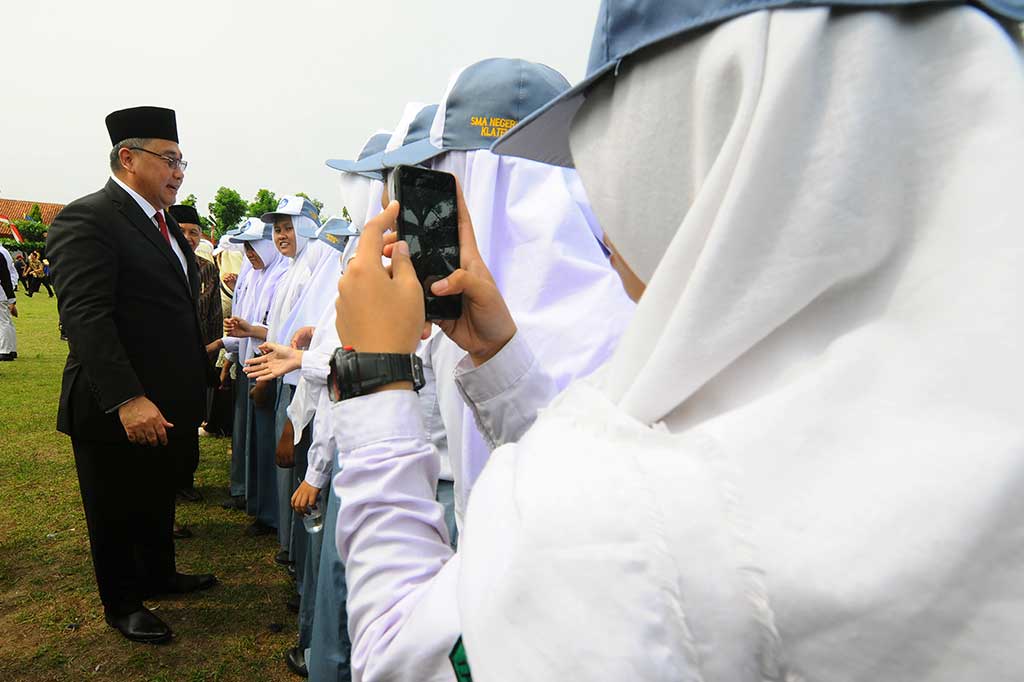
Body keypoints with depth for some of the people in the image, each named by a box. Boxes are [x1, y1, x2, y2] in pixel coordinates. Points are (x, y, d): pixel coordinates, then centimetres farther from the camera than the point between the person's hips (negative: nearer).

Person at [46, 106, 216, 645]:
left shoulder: (163, 224, 12)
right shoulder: (86, 219, -16)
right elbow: (85, 317, -24)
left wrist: (190, 390, 15)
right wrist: (127, 400, -30)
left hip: (164, 403, 8)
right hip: (116, 411, -8)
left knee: (159, 500, 23)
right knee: (117, 511, 12)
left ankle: (160, 576, 42)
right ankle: (121, 604, 30)